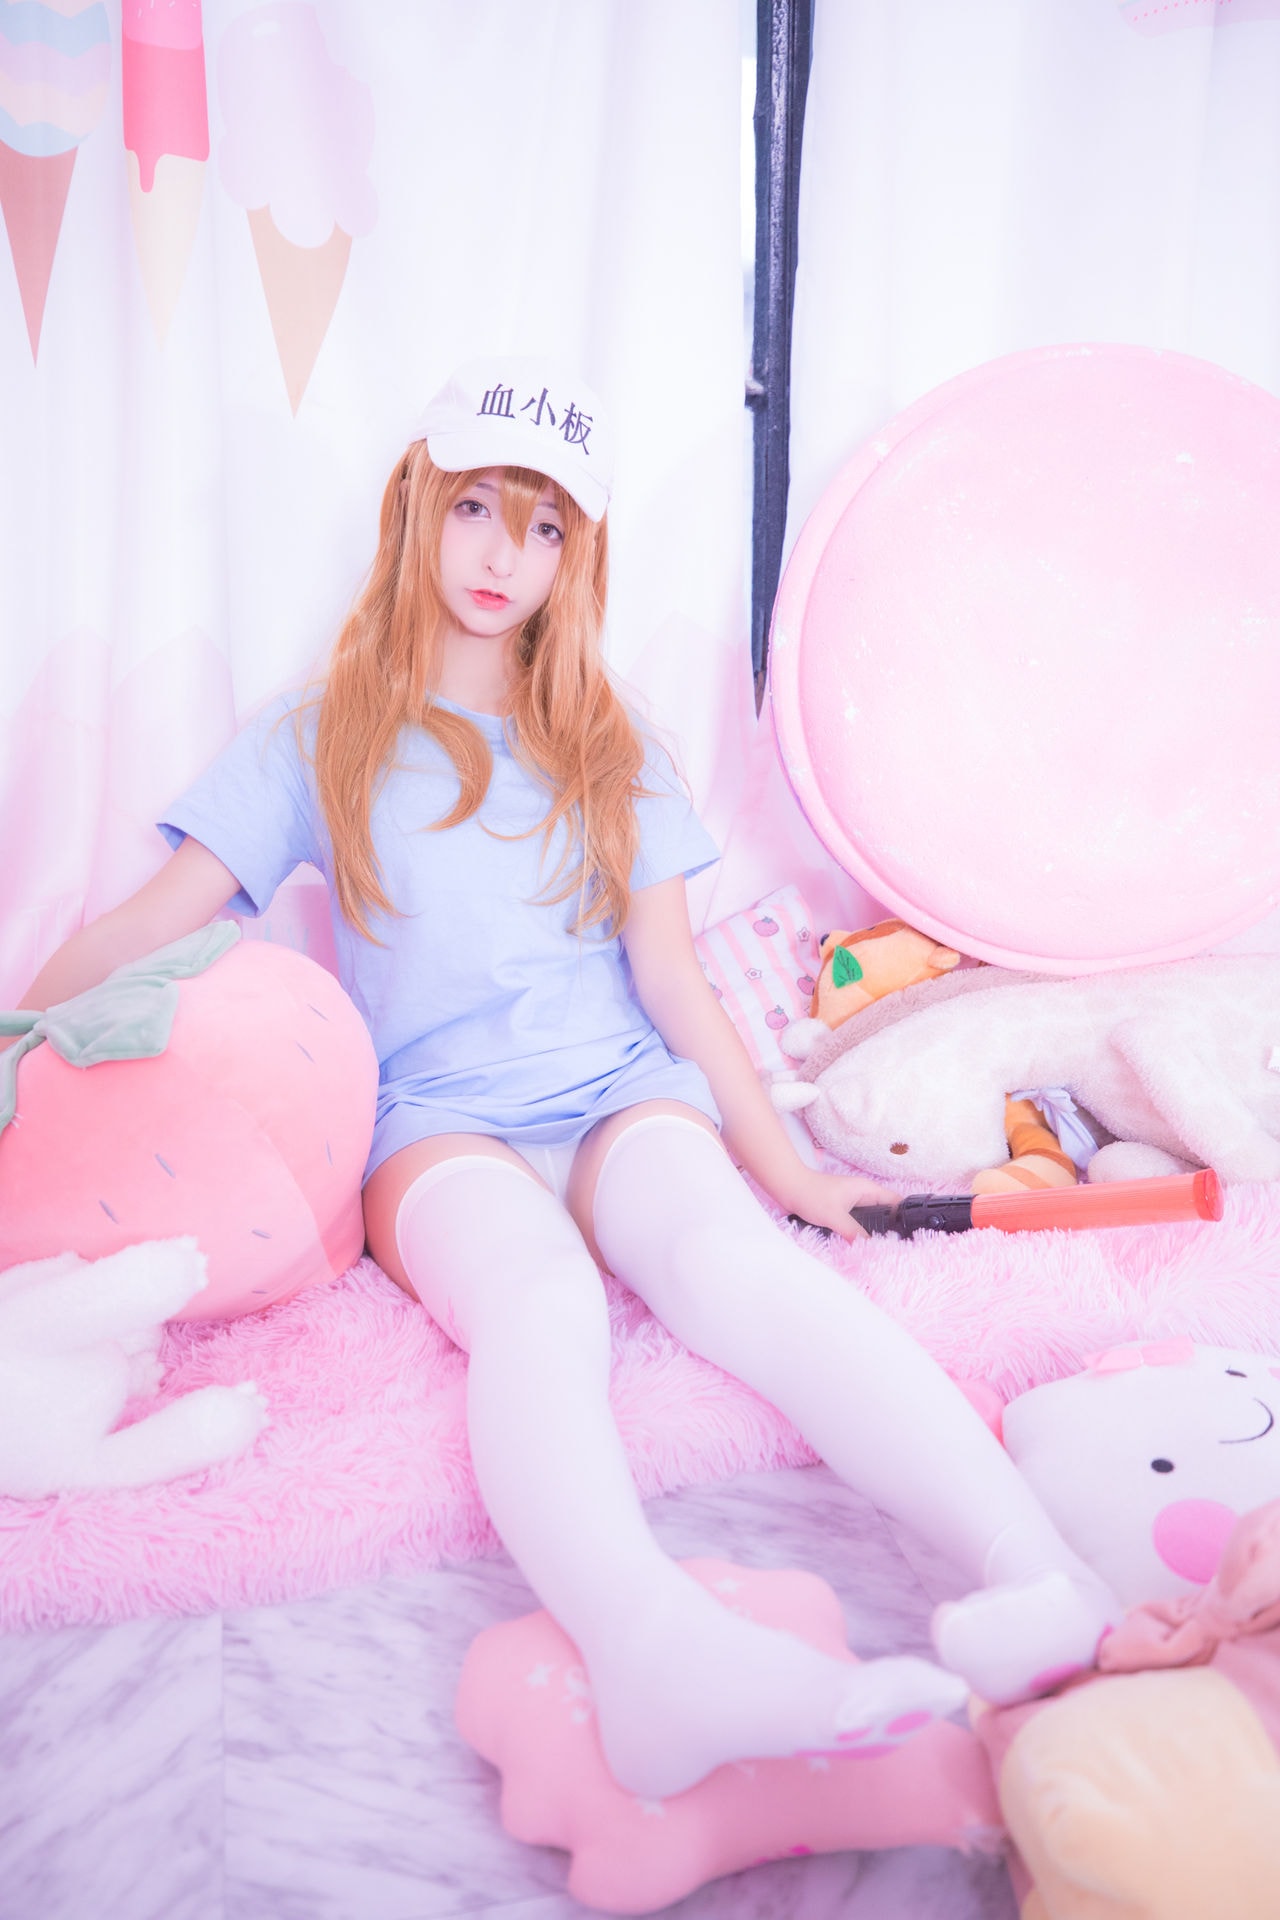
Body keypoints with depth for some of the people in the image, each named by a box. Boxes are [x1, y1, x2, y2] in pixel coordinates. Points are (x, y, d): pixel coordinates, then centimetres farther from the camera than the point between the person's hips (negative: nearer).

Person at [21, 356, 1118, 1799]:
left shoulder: (606, 751, 20)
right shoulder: (316, 742, 14)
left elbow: (673, 981, 14)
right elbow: (149, 924, 7)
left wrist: (785, 1165, 8)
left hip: (624, 1098, 2)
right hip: (436, 1125, -1)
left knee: (732, 1251, -32)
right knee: (538, 1295, -35)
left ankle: (1049, 1586, -49)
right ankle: (651, 1653, -60)